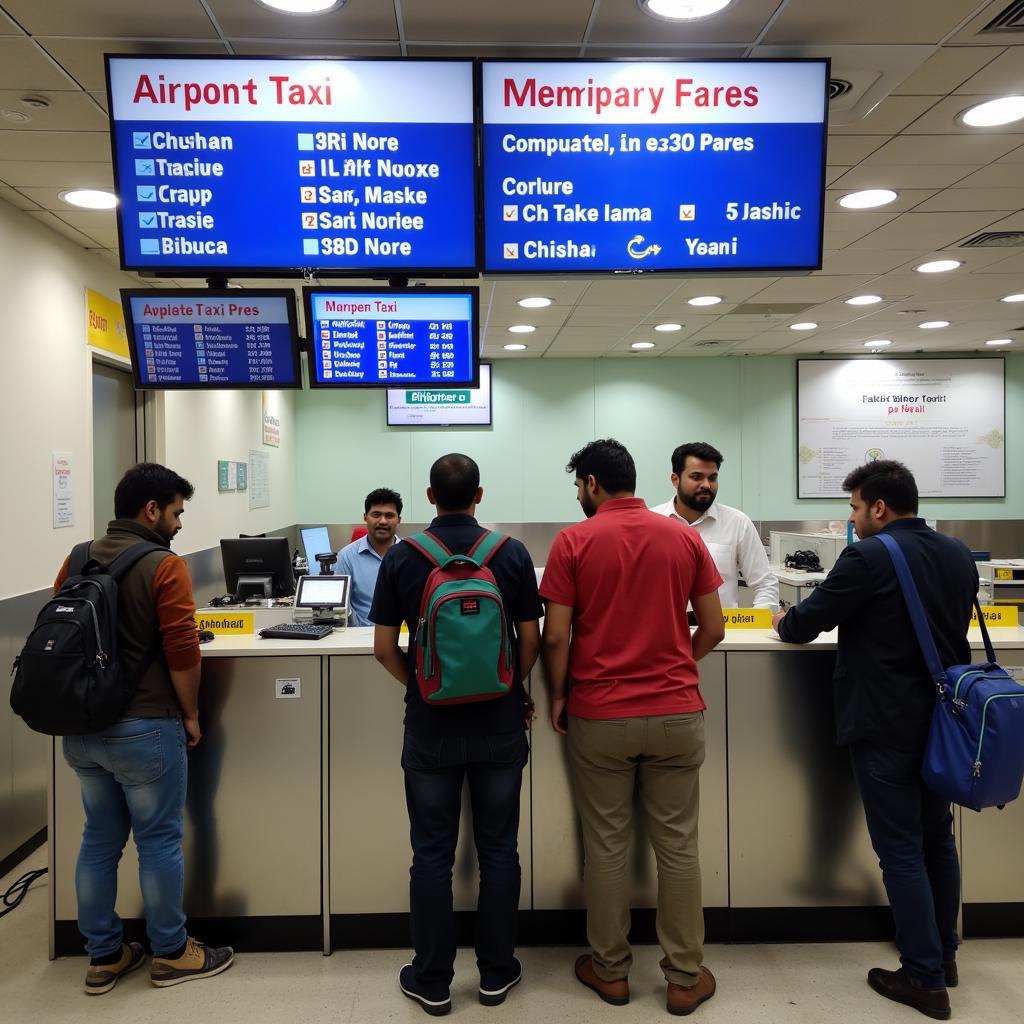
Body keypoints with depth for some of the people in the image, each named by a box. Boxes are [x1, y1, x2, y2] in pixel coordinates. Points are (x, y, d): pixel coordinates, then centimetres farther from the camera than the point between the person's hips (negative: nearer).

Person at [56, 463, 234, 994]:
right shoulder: (164, 566, -15)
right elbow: (183, 653, -18)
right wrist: (190, 714, -4)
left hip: (79, 728, 7)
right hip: (143, 729, -6)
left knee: (99, 840, 17)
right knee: (159, 842, 7)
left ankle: (103, 955, 29)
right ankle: (171, 954, 22)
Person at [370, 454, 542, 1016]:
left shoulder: (401, 558, -5)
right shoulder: (512, 553, -6)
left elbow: (384, 647, -4)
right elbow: (531, 638, -3)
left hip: (431, 725, 0)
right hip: (500, 722, 1)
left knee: (432, 855, 10)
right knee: (498, 850, 13)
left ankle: (431, 981, 21)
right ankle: (496, 972, 25)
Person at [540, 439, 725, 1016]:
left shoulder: (573, 541, -7)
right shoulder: (686, 539, 1)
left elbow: (556, 637, -9)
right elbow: (713, 630, 3)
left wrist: (558, 696, 6)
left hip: (599, 715, -2)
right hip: (677, 713, 2)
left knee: (606, 845, 11)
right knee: (678, 845, 11)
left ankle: (611, 970, 25)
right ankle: (686, 977, 22)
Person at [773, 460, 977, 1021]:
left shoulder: (869, 557, -18)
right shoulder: (958, 555, 5)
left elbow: (804, 623, -12)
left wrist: (785, 623, 9)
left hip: (886, 724, -8)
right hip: (943, 718, 8)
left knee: (900, 850, 3)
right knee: (938, 838, 20)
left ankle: (925, 979, 13)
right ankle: (943, 955, 35)